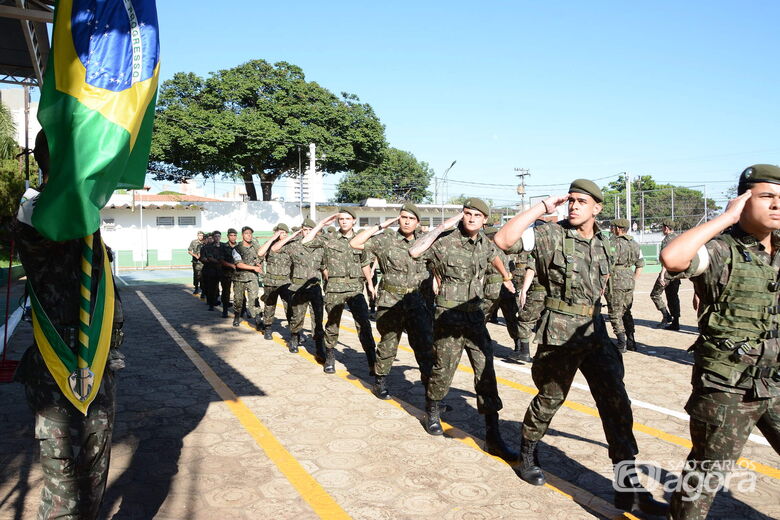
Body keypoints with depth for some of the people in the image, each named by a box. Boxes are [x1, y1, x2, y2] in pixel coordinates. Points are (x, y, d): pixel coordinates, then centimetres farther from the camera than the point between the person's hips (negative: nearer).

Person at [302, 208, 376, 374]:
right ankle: (330, 359, 26)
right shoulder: (329, 239, 3)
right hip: (334, 288, -1)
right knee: (332, 325, 10)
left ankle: (373, 362, -4)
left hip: (356, 288, 1)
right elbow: (305, 242, -7)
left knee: (364, 325, -7)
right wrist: (321, 224, -3)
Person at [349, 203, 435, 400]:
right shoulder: (386, 239, -4)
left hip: (417, 302, 3)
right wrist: (380, 226, -11)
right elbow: (355, 243, -12)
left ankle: (430, 384, 12)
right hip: (390, 302, -3)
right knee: (388, 344, 7)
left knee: (425, 345, 3)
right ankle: (380, 382, 24)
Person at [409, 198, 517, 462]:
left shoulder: (483, 241, 6)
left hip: (475, 315, 5)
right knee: (443, 370, 8)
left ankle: (493, 437, 3)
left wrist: (506, 278, 43)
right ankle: (432, 411, 38)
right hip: (449, 317, -4)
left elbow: (493, 256, 30)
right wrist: (441, 226, -25)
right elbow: (414, 252, -30)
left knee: (486, 373, -1)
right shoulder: (446, 241, -12)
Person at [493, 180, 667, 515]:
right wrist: (543, 207, -23)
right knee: (550, 399, 10)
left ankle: (628, 487, 10)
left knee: (617, 404, 2)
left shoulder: (601, 242, 8)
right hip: (559, 335, -5)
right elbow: (503, 240, -28)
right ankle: (527, 456, 38)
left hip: (595, 333, 5)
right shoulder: (550, 233, -11)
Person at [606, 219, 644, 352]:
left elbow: (608, 265, -18)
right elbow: (640, 264, 17)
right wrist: (634, 280, 20)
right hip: (629, 283, 7)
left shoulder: (613, 243, -11)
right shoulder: (634, 244, 13)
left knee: (615, 314, 0)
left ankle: (621, 344, -3)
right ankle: (631, 342, 20)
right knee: (626, 313, 17)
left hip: (615, 283, -7)